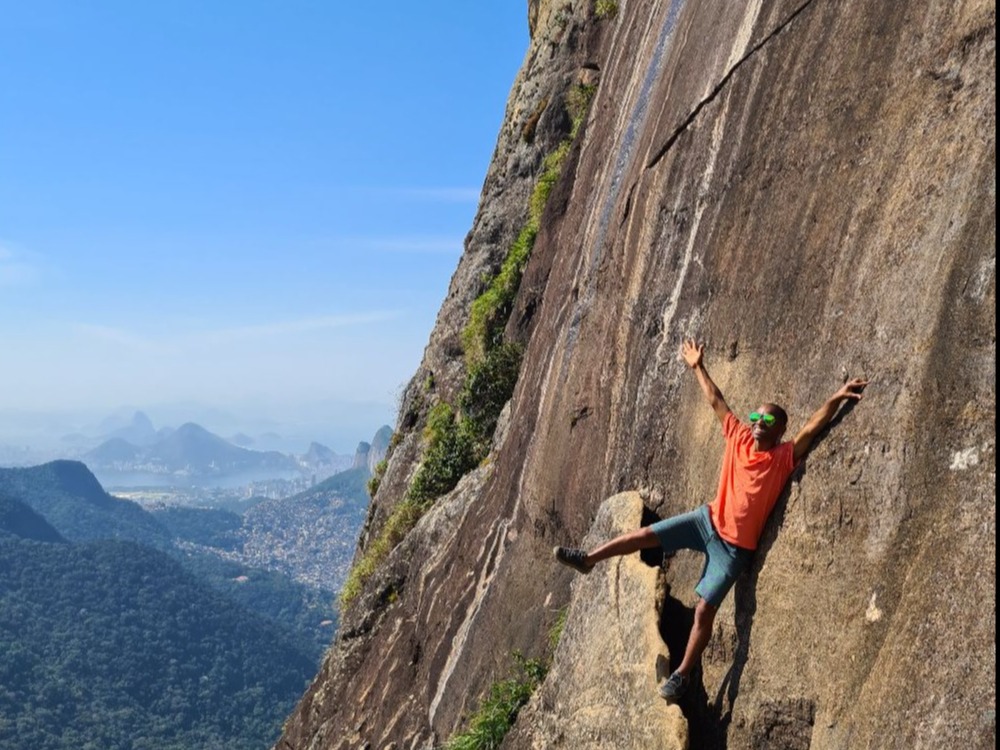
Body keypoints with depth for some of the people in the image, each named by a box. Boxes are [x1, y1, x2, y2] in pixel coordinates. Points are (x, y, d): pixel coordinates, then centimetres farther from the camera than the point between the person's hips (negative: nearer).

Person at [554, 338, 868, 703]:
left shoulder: (785, 457, -13)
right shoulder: (740, 439, -2)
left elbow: (812, 428, -24)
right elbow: (717, 403, 3)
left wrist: (837, 397, -35)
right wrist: (698, 368, 6)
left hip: (735, 546, -4)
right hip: (708, 520, 4)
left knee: (704, 609, -6)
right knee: (648, 534, 1)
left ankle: (683, 674, 8)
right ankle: (588, 559, 18)